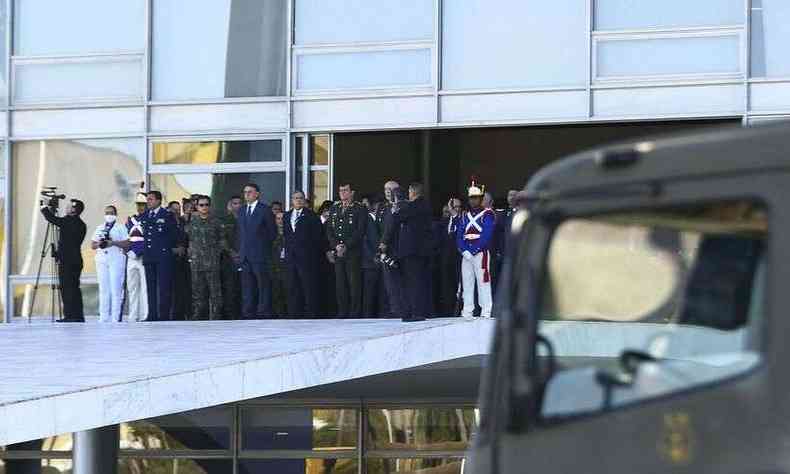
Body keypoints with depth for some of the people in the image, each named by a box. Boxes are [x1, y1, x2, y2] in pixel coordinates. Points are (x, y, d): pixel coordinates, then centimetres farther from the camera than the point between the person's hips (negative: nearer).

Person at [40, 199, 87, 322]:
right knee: (73, 288, 11)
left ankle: (70, 315, -10)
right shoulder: (81, 225, 14)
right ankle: (78, 316, 10)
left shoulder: (68, 222, -12)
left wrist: (45, 209, 8)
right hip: (76, 260, 9)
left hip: (67, 261, -9)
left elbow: (52, 219, -11)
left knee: (67, 288, -7)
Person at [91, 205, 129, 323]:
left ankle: (116, 317, -8)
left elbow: (126, 243, -4)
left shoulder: (120, 228, 6)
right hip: (102, 259, 4)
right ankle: (103, 317, 5)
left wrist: (113, 243, -15)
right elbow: (92, 245, 16)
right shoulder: (99, 228, 19)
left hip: (116, 259, -4)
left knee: (116, 289, -8)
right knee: (103, 289, 3)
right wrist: (99, 244, -5)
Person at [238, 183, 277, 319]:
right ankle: (248, 314, 9)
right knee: (247, 287, 7)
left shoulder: (265, 210, -3)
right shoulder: (242, 211, 16)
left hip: (261, 256, -6)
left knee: (264, 286, -4)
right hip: (245, 255, 6)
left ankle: (263, 314, -3)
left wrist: (263, 245, -1)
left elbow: (273, 232, -1)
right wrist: (240, 250, 12)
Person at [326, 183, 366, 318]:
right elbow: (329, 230, 12)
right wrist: (336, 245, -4)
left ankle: (355, 313, -3)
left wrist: (346, 246, -13)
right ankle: (342, 313, 6)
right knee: (340, 285, 3)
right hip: (337, 252, 4)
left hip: (353, 252, -4)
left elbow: (360, 232, -7)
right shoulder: (334, 209, 17)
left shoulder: (359, 209, 1)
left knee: (354, 284, -6)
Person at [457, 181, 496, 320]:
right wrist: (464, 251, -7)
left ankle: (486, 312, -8)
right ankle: (468, 311, 7)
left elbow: (486, 235, -10)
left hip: (481, 252, -5)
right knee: (467, 282, 4)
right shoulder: (465, 216, 17)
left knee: (483, 281, -8)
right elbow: (459, 235, 10)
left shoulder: (488, 214, 0)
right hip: (466, 254, 5)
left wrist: (473, 250, -14)